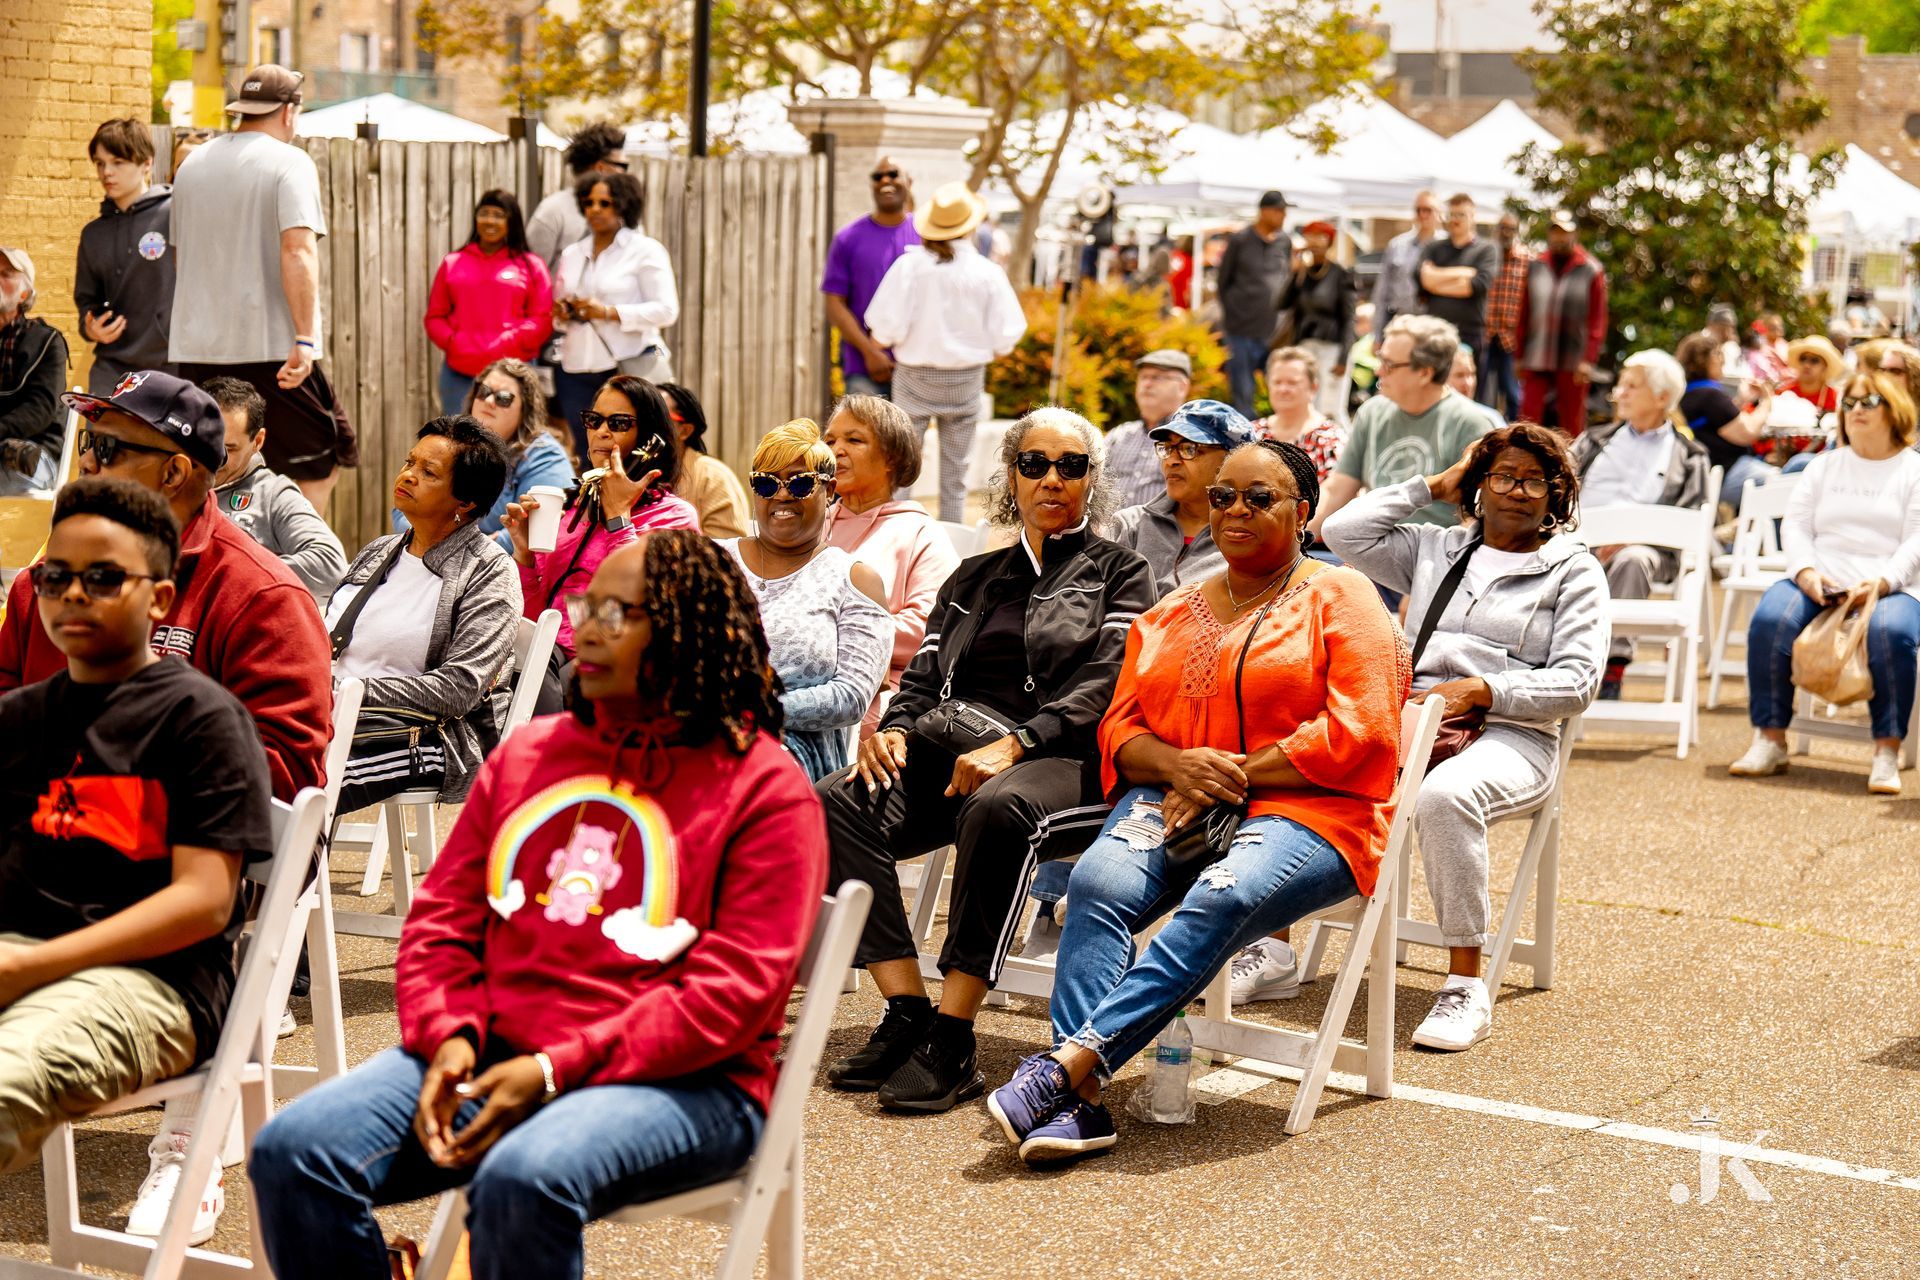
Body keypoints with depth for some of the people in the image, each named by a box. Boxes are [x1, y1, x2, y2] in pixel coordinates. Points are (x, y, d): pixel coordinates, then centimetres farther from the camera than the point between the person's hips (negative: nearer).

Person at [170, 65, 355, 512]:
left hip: (194, 348, 6)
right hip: (271, 346, -6)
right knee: (317, 465, 6)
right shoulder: (289, 162, -6)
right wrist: (305, 338, -21)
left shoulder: (192, 164, 15)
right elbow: (298, 250, -19)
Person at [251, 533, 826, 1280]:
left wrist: (556, 1070, -17)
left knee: (523, 1180, -38)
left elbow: (737, 989, -10)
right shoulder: (527, 754, 19)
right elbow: (441, 922, 17)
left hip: (676, 1081, -6)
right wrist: (449, 1037, -5)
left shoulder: (764, 788, -1)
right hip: (494, 1053, 6)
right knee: (292, 1151, -17)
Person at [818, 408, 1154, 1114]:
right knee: (838, 803, -24)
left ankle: (953, 1042, -36)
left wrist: (1013, 744, -20)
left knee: (999, 808, -40)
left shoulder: (1119, 573, 11)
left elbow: (1103, 690, -4)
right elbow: (923, 678, 21)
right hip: (954, 750, 5)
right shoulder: (974, 579, 27)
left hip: (1067, 764, -5)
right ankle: (905, 1015, -25)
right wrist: (890, 730, -3)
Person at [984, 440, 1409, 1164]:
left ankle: (1072, 1059, -43)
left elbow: (1359, 731, -6)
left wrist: (1237, 774, -11)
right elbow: (1120, 728, 16)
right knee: (1099, 882, -29)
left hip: (1307, 811, -4)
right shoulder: (1172, 614, 23)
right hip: (1174, 803, 4)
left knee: (1225, 896, -37)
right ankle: (1076, 1102, -39)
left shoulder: (1340, 599, 7)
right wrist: (1178, 765, -7)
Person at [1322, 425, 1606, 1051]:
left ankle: (1467, 986, -33)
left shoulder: (1573, 570, 11)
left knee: (1444, 794, -41)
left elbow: (1575, 684, 0)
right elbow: (1343, 532, 12)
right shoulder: (1435, 550, 23)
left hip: (1508, 735, -4)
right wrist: (1433, 486, 17)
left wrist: (1478, 690, -12)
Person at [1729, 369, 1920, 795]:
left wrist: (1883, 582, -19)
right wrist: (1806, 571, -8)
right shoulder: (1825, 465, 23)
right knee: (1770, 620, -28)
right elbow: (1795, 524, 13)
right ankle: (1770, 741, -24)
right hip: (1818, 584, 3)